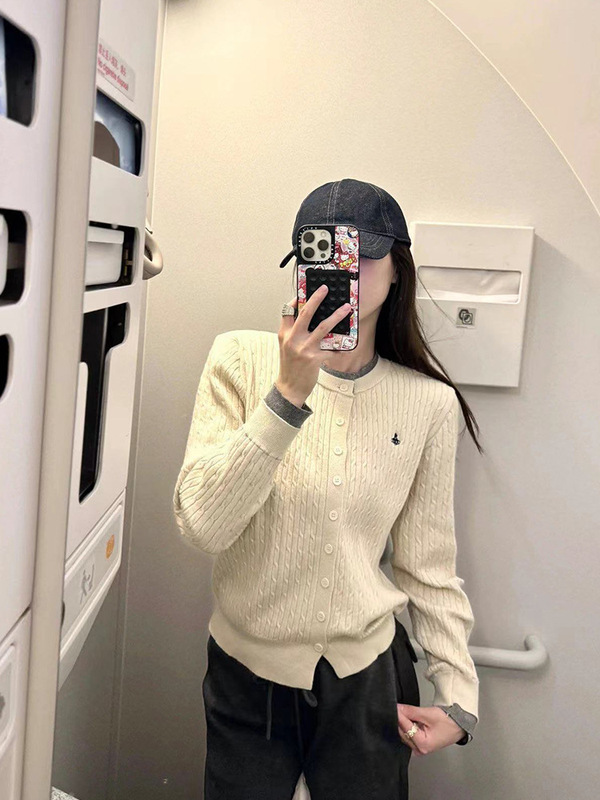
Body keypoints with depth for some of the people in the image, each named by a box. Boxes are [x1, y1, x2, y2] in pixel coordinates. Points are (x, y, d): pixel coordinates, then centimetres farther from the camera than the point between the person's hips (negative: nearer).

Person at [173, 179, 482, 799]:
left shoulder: (430, 403, -6)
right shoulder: (241, 360, -11)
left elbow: (429, 565, 1)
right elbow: (201, 526, -20)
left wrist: (458, 698, 2)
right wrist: (288, 394, -28)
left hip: (367, 678, 1)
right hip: (247, 673, 0)